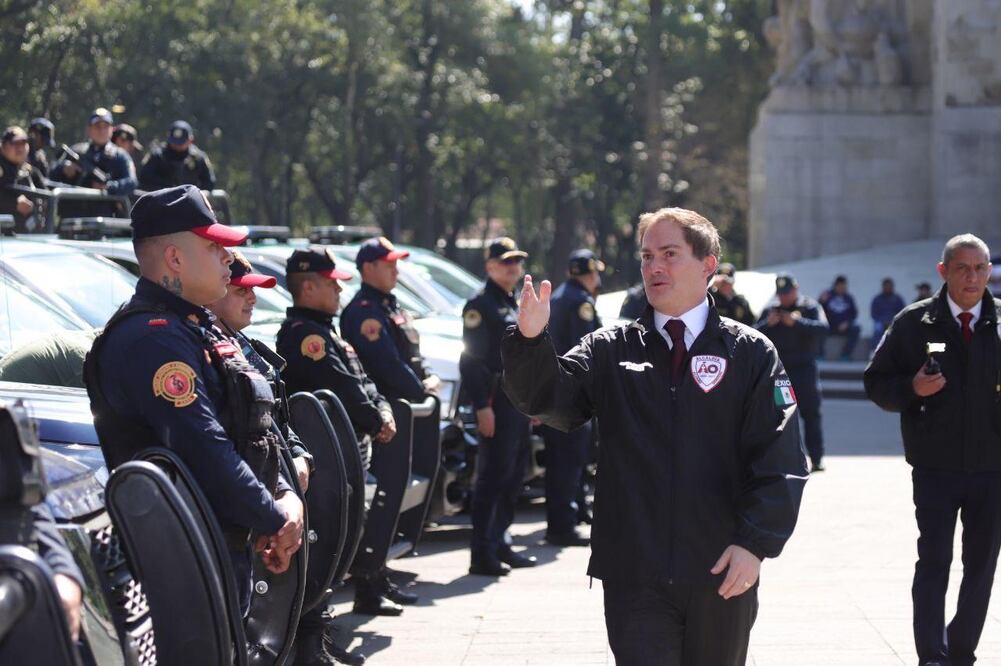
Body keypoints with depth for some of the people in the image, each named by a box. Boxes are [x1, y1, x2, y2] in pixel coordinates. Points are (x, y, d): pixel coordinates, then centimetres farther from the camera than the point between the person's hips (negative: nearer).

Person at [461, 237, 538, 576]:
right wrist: (482, 406, -22)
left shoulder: (514, 304, 20)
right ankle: (482, 553, -8)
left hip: (520, 401, 9)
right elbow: (472, 360, -16)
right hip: (497, 402, -9)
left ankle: (499, 544, 23)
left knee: (514, 474, 13)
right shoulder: (480, 305, -9)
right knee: (493, 476, -9)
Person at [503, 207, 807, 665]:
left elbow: (779, 460, -4)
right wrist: (530, 340, -24)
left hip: (721, 576, 0)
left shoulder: (751, 353, 2)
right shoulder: (609, 351, 8)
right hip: (635, 576, 0)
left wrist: (755, 542, -14)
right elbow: (546, 398, -5)